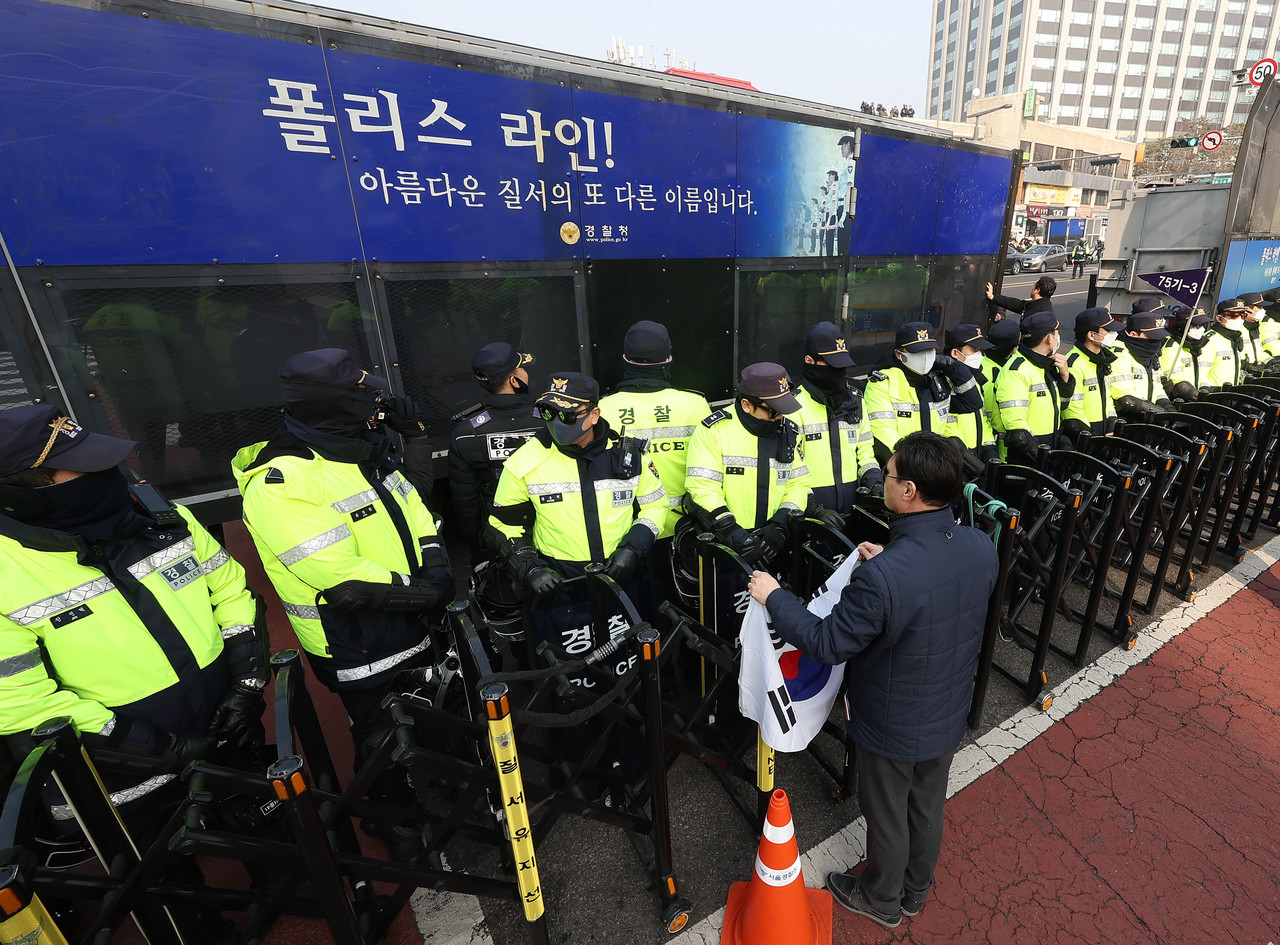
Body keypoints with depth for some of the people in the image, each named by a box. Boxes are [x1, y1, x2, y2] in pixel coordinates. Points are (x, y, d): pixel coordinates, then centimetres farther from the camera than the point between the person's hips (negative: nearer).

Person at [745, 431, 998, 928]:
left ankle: (882, 900, 51)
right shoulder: (981, 547, -16)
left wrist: (773, 597, -16)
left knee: (887, 816, 22)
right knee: (928, 806, 30)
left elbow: (827, 644, -27)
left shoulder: (880, 578, -39)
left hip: (894, 728, -6)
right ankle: (916, 890, 57)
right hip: (948, 717, 6)